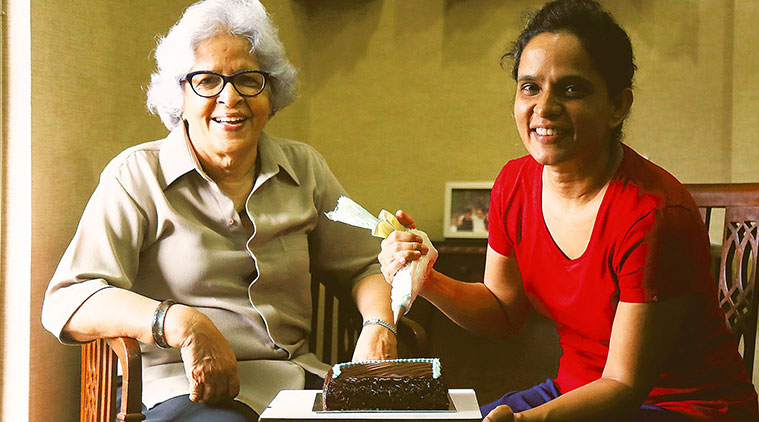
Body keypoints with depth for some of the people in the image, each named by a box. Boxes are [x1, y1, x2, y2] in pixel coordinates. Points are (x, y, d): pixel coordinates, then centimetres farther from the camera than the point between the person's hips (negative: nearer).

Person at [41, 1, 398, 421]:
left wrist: (378, 327, -3)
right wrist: (182, 323, -25)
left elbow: (366, 264, 20)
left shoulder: (303, 169, 13)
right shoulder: (138, 176, 0)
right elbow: (67, 301, -9)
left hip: (298, 381, 5)